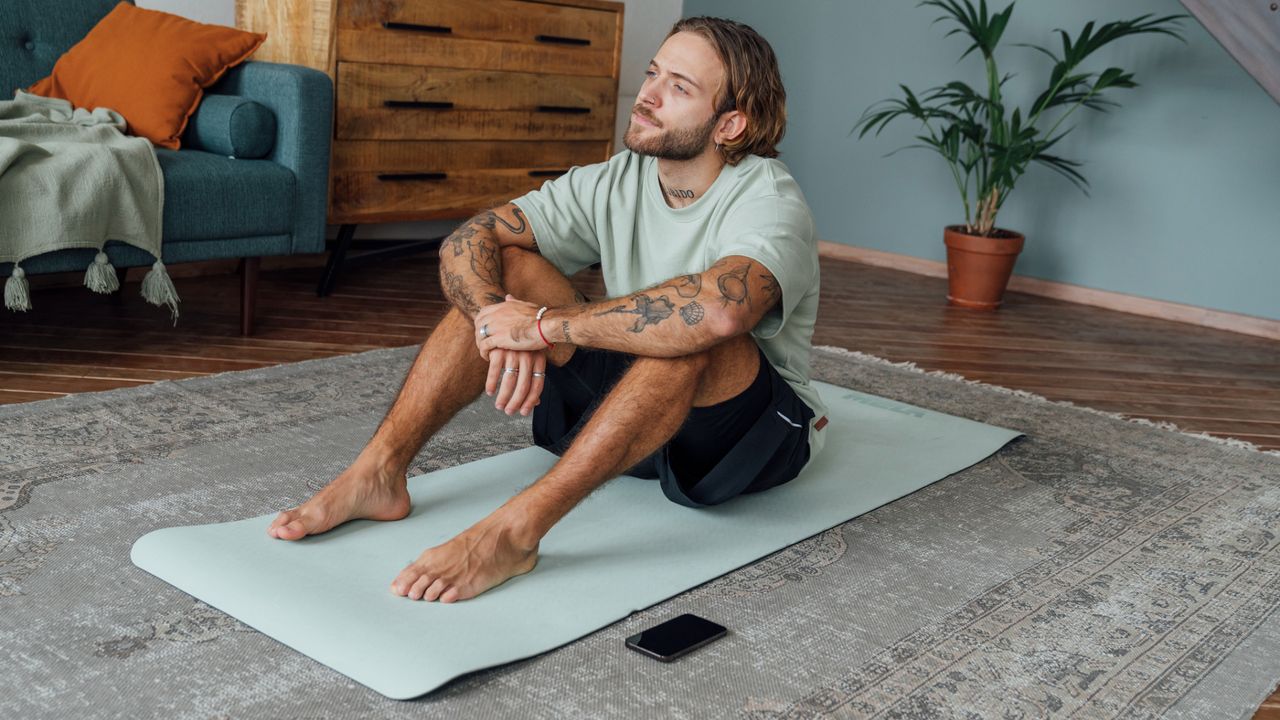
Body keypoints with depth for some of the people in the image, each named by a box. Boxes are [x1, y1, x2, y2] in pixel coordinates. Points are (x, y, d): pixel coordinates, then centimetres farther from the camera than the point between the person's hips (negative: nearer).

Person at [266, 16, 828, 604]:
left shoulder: (768, 201, -22)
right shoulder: (613, 183, -4)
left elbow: (720, 309, -45)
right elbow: (465, 242, -9)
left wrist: (545, 324, -37)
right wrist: (498, 325, -31)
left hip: (754, 431, -5)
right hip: (637, 414, 5)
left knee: (691, 328, -38)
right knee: (503, 268, -10)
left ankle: (515, 530, -40)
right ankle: (378, 473, -17)